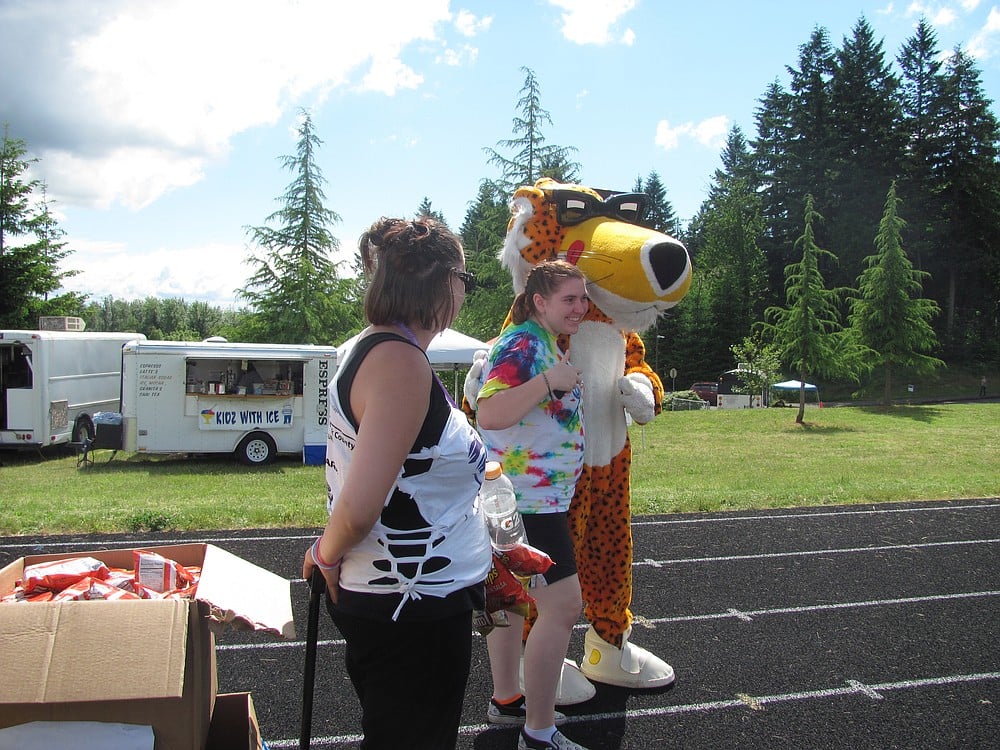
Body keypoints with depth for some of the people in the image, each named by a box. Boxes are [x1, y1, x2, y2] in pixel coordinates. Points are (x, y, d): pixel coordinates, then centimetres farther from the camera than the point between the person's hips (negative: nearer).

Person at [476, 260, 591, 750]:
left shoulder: (545, 344, 14)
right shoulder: (521, 344, -17)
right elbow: (489, 414, -29)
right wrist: (550, 381, -29)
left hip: (535, 497, 11)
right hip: (527, 500, -11)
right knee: (562, 606, -9)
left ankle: (506, 700, 34)